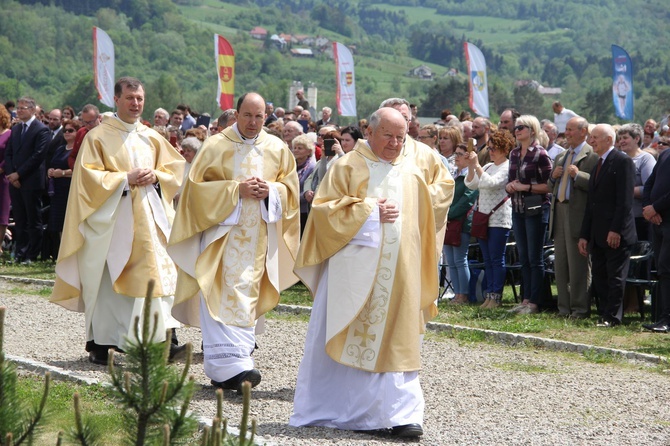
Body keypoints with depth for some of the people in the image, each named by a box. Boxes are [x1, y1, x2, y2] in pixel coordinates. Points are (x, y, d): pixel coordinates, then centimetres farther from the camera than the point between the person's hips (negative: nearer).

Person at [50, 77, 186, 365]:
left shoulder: (152, 138, 14)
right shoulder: (98, 136, -1)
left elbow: (174, 168, 16)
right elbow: (88, 176, -7)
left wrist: (155, 176, -5)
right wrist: (125, 178, -15)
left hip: (149, 218, 4)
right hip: (111, 219, -4)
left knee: (157, 273, -3)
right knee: (108, 278, -4)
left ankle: (161, 337, -2)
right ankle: (101, 343, 3)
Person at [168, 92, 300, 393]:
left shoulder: (277, 149, 8)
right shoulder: (216, 146, -2)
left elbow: (291, 187, 14)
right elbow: (197, 185, -5)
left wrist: (270, 191, -8)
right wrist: (236, 190, -15)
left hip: (258, 237, 4)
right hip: (222, 232, -4)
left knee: (246, 297, 5)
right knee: (224, 297, -14)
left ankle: (222, 367, 13)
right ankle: (231, 365, -20)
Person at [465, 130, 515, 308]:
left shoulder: (508, 168, -8)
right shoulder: (487, 167, 16)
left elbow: (490, 183, -21)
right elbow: (470, 184, 11)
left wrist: (476, 165, -18)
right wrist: (470, 166, -3)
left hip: (499, 219, -8)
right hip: (483, 218, 8)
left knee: (497, 259, -5)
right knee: (487, 260, 8)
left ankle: (496, 296, -3)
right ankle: (489, 295, 11)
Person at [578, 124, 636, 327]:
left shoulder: (622, 161, -8)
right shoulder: (598, 165, 20)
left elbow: (625, 200, -16)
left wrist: (616, 230, -21)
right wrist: (584, 235, 16)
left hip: (616, 234, -9)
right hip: (598, 234, 9)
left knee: (615, 277, -4)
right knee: (599, 277, 8)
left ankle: (612, 317, -1)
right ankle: (604, 315, 12)